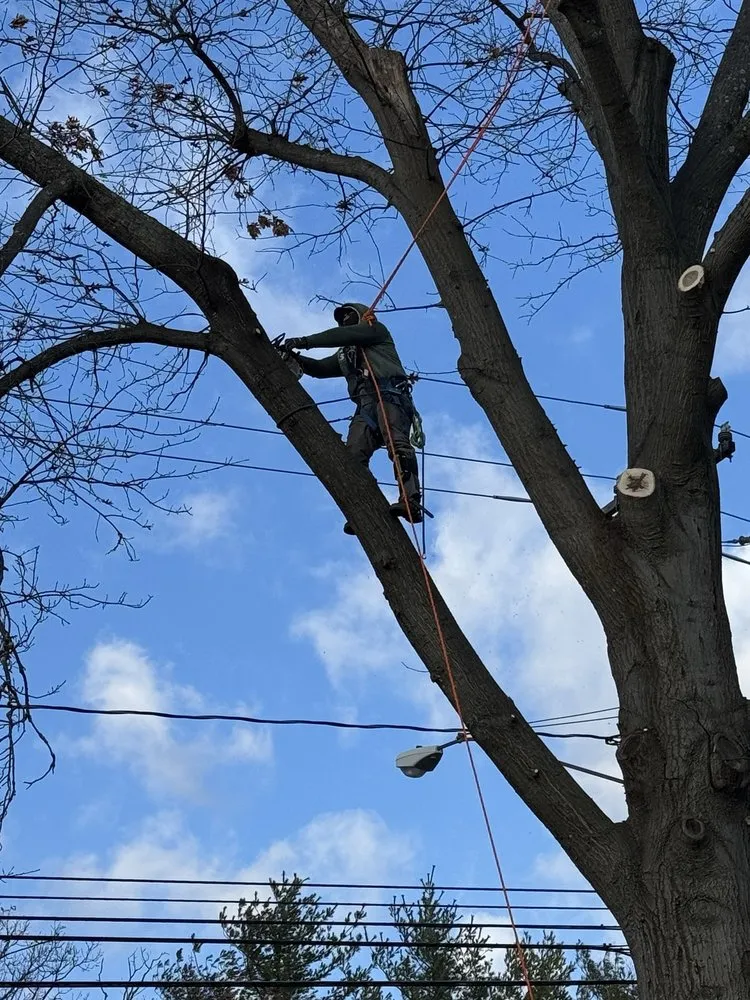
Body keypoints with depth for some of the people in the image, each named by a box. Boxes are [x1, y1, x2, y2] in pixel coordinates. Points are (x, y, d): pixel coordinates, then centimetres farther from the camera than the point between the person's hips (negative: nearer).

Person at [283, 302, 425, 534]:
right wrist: (296, 357, 11)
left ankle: (411, 502, -45)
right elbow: (319, 368, 30)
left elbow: (343, 335, 4)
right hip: (366, 407, 6)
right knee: (353, 455, -18)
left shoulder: (376, 330, 19)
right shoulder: (345, 354, 39)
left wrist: (304, 341, 1)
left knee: (397, 444, -29)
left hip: (389, 395, -6)